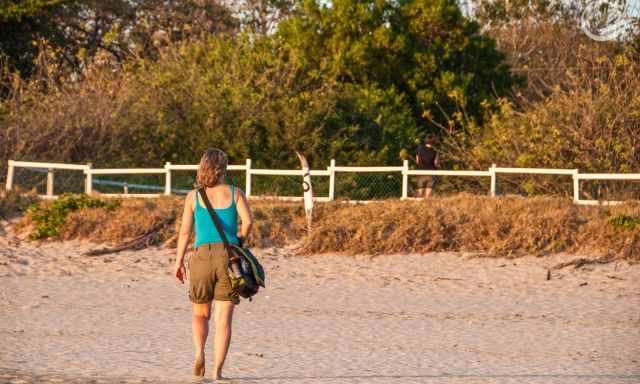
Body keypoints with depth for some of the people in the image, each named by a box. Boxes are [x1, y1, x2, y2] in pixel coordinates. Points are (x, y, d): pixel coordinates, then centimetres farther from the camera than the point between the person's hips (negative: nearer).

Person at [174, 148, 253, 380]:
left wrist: (179, 261, 8)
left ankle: (199, 352, -8)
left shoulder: (194, 196, 4)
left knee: (201, 314, 18)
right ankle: (217, 371, -5)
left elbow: (185, 230, 0)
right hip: (229, 256, 0)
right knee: (224, 318, 2)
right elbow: (248, 221, -7)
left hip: (203, 255, 0)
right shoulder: (234, 193, 4)